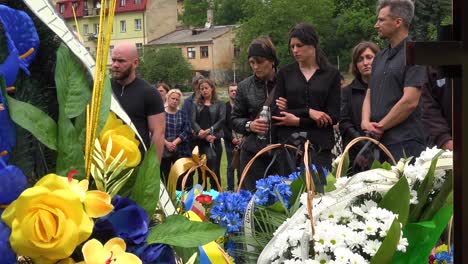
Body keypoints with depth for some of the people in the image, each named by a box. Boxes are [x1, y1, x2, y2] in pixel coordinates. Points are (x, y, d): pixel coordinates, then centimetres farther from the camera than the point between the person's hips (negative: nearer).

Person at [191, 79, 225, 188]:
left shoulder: (220, 104, 9)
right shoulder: (196, 105, 13)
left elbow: (222, 120, -4)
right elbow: (193, 121, 0)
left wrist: (209, 131, -18)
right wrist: (203, 134, -16)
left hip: (215, 140, -2)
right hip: (200, 141, 2)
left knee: (214, 169, -4)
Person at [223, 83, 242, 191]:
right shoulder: (224, 107, 2)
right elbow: (223, 125, -1)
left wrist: (242, 138, -7)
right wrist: (232, 138, -9)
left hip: (242, 140, 1)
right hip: (230, 141, -1)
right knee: (231, 166, 2)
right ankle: (230, 189, 5)